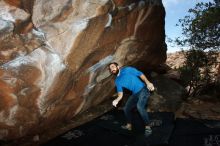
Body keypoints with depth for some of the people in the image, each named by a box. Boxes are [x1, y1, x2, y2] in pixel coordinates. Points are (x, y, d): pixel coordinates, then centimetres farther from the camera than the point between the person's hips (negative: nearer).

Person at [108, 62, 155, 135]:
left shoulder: (127, 69, -8)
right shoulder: (117, 81, 8)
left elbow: (140, 74, -8)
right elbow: (120, 94, 3)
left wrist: (148, 82, -20)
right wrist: (117, 100, -18)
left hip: (143, 90, -7)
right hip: (135, 94, 7)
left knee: (139, 106, -28)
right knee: (126, 108, 8)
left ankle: (148, 126, -12)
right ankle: (129, 125, 30)